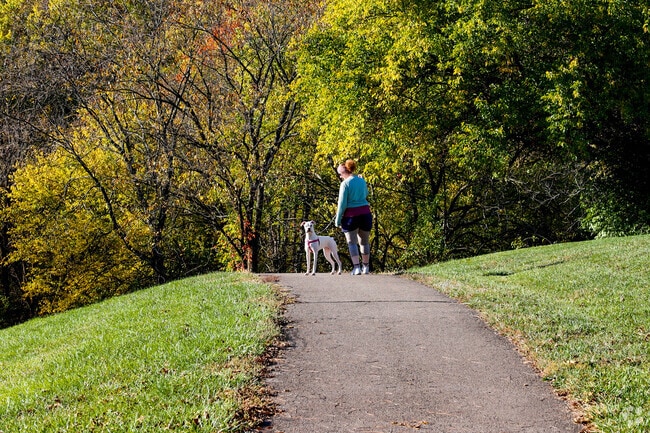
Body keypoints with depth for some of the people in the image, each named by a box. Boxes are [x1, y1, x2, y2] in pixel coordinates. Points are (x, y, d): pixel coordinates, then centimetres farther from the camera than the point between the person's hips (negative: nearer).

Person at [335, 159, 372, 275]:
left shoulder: (345, 183, -10)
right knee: (364, 241, 15)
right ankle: (366, 267, 22)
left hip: (351, 215, -5)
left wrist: (338, 220, -6)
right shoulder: (362, 181, 8)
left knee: (352, 242, 1)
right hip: (365, 213, 5)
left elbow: (342, 203, -12)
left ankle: (356, 267, -10)